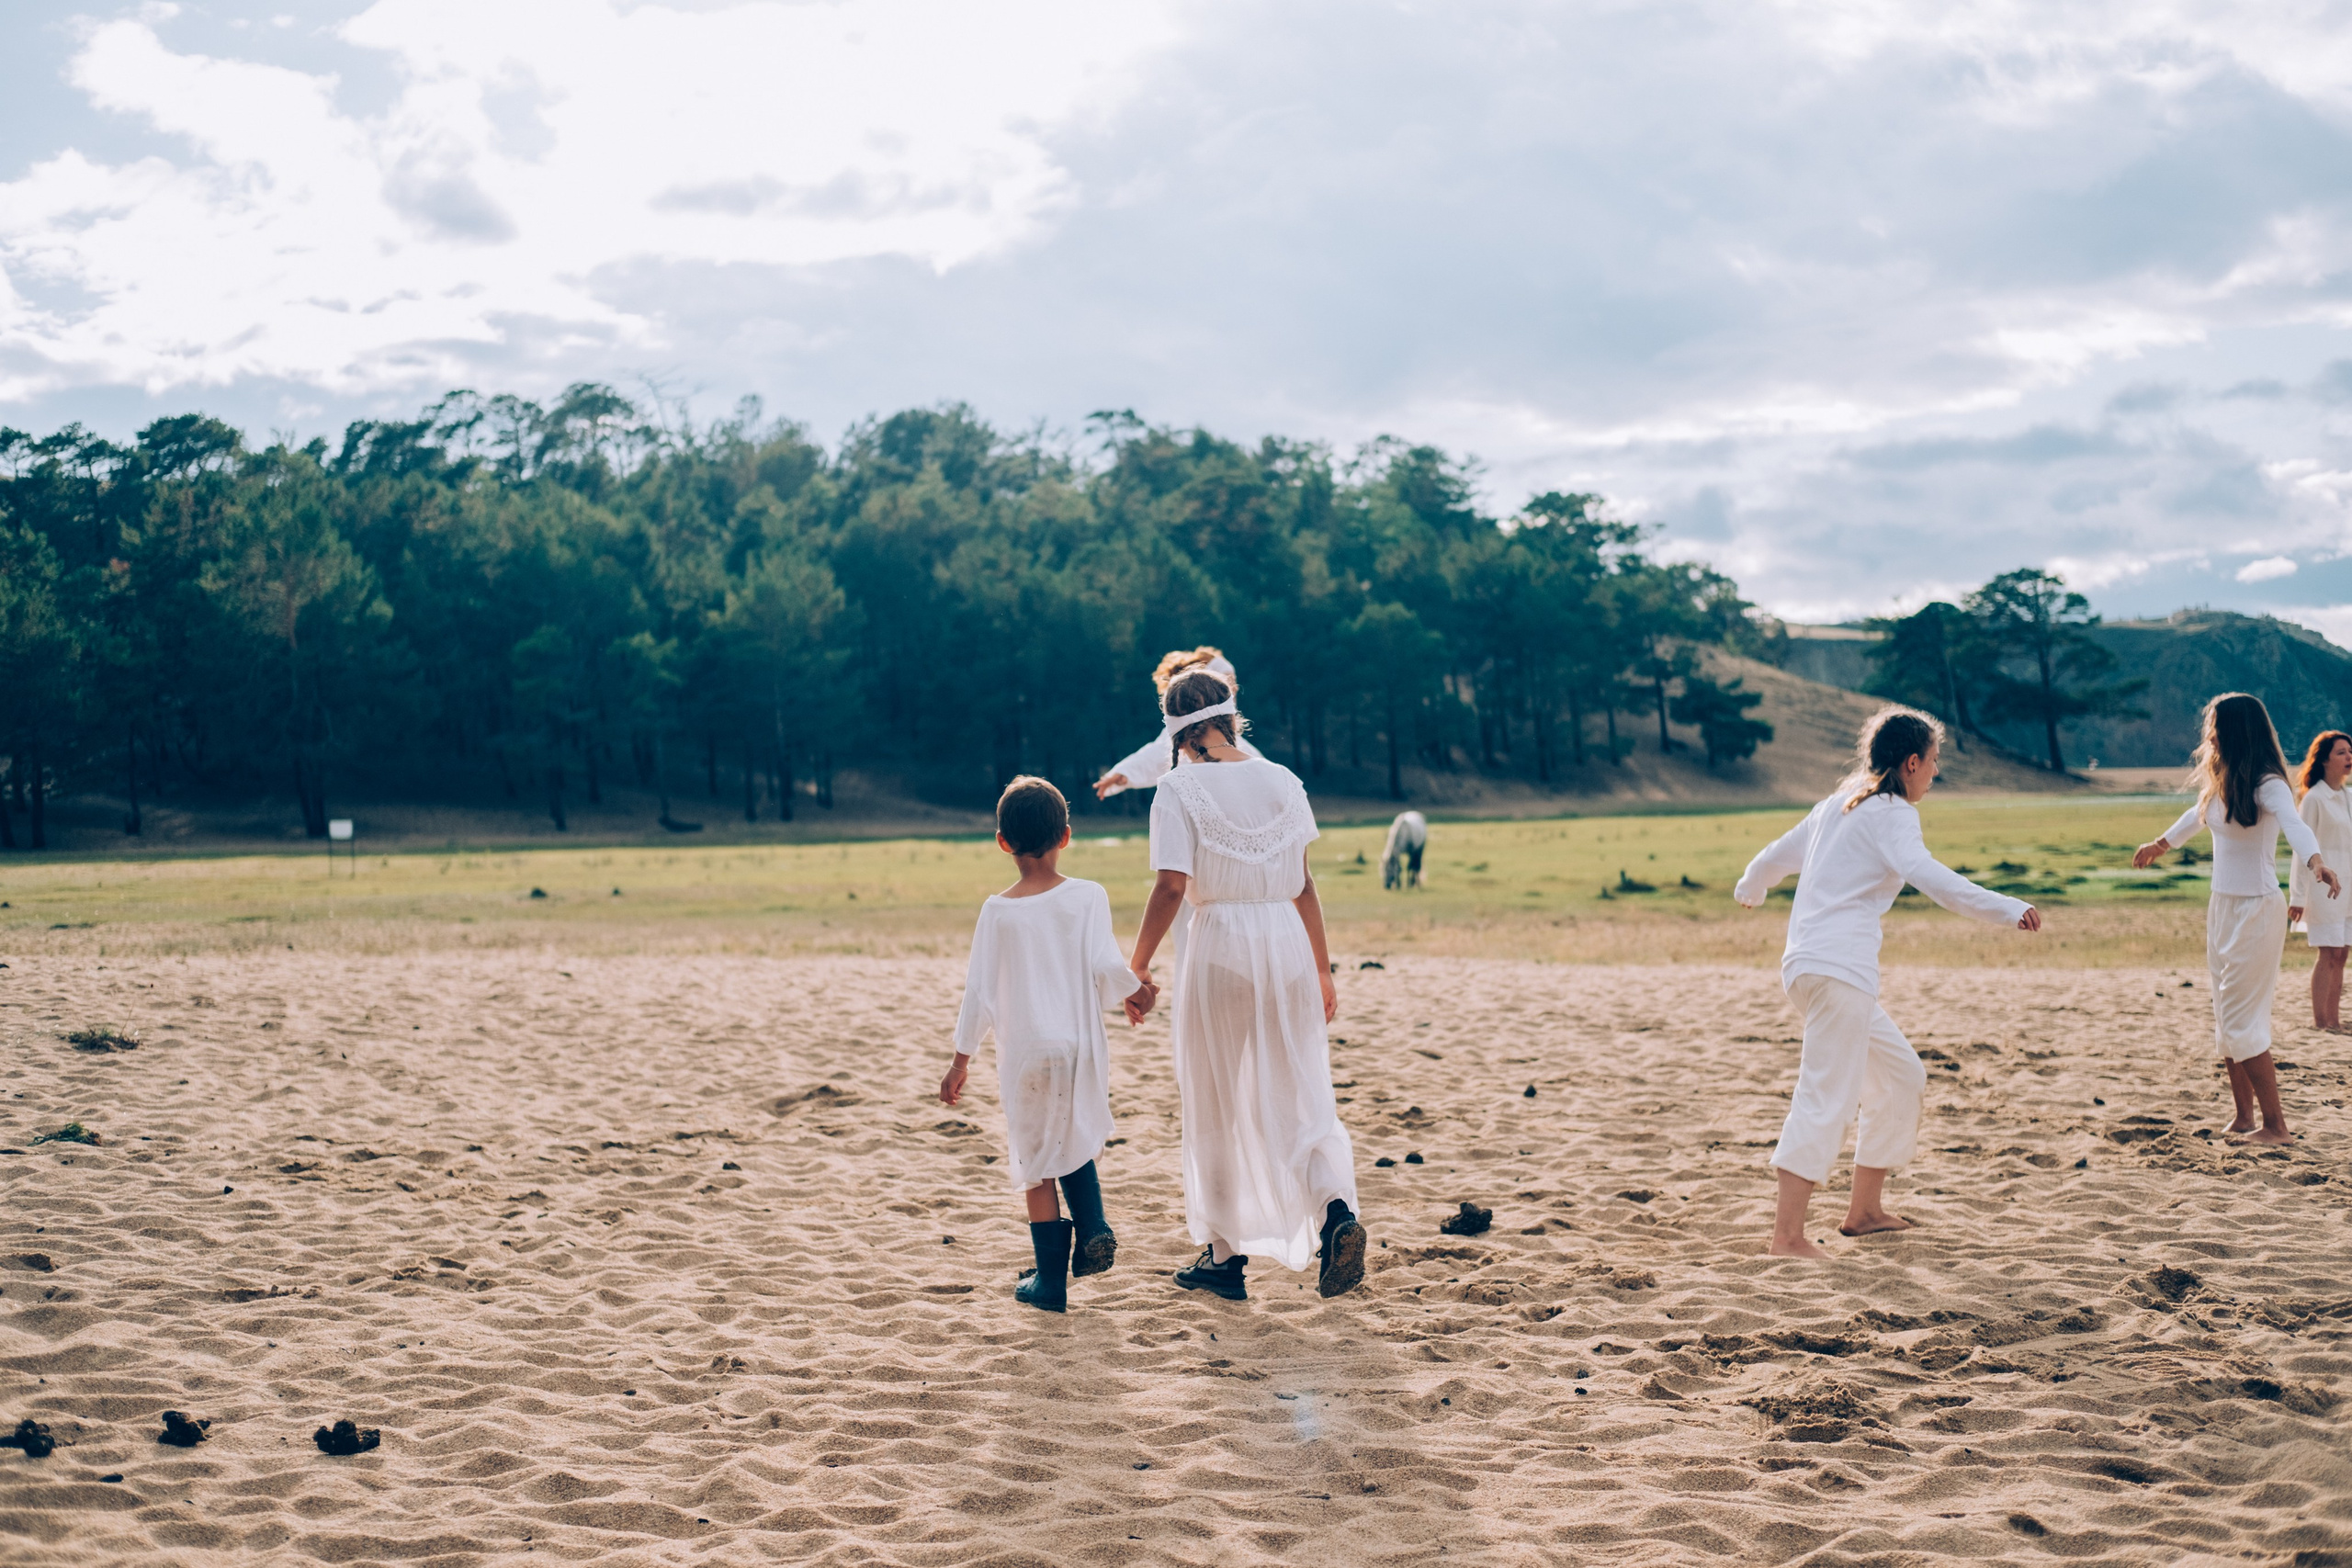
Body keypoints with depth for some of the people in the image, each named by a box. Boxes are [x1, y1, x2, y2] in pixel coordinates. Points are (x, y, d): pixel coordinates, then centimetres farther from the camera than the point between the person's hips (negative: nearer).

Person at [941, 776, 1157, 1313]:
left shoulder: (998, 910, -6)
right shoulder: (1089, 897, -5)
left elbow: (981, 990, -5)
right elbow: (1107, 967, -11)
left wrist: (962, 1060, 2)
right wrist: (1132, 994, 11)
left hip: (1028, 1051, -2)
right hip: (1083, 1046, 2)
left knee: (1036, 1162, 9)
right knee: (1074, 1141, 26)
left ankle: (1050, 1279, 13)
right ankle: (1092, 1228, 7)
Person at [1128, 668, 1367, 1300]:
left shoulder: (1180, 787, -8)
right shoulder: (1282, 781, 6)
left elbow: (1171, 887, -15)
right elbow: (1303, 885, 9)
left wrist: (1137, 966, -5)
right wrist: (1322, 969, 15)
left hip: (1220, 945, -4)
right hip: (1287, 942, 4)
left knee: (1218, 1107, 9)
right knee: (1301, 1095, 6)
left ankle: (1227, 1258, 17)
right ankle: (1337, 1212, -19)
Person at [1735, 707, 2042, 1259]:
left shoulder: (1836, 805, 21)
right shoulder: (1891, 813, -5)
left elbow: (1778, 855, 33)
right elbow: (1923, 873, -24)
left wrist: (1749, 890, 55)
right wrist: (2006, 908, -31)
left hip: (1806, 964, 10)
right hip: (1839, 966, -10)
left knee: (1901, 1073, 19)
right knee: (1827, 1098, -12)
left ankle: (1865, 1210, 24)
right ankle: (1787, 1236, -17)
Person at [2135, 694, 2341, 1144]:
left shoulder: (2267, 785, -16)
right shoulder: (2221, 783, 8)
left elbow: (2295, 825, -35)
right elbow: (2199, 815, 29)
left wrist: (2316, 862, -54)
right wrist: (2161, 843, 45)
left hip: (2257, 909, -8)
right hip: (2222, 906, 8)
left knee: (2240, 1021, -9)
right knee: (2227, 1020, 11)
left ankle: (2276, 1126, -3)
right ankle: (2243, 1118, 19)